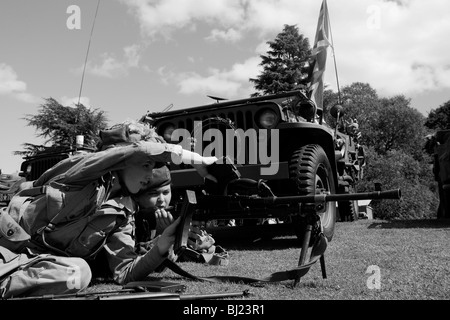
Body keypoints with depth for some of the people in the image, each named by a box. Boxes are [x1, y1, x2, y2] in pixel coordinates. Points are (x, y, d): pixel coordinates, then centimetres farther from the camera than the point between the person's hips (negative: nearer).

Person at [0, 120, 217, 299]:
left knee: (79, 273, -29)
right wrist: (196, 159, -25)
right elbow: (140, 150, -30)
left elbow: (123, 272, -4)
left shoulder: (122, 212, 3)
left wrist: (161, 248, -20)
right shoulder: (88, 168, -11)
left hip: (42, 260, 5)